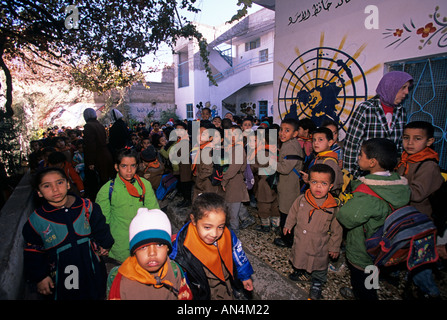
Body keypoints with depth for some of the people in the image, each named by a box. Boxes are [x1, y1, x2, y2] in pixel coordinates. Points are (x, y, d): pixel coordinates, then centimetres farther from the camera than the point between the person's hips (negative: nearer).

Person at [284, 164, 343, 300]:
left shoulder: (333, 207, -20)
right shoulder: (302, 199, -15)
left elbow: (337, 230, -9)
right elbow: (293, 213, 5)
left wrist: (334, 247, -4)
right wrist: (288, 225, 15)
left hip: (320, 247, -2)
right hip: (300, 242, 3)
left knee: (319, 266, 19)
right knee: (299, 259, 25)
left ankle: (317, 284, 46)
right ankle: (300, 272, 55)